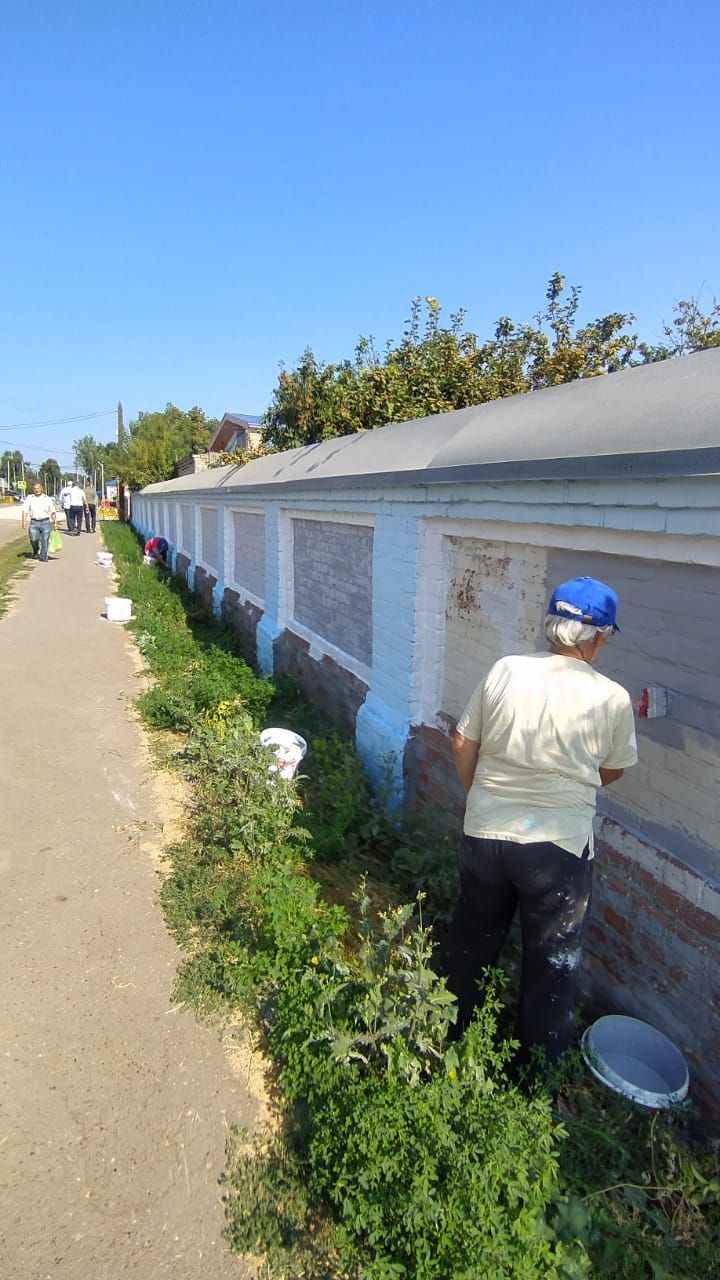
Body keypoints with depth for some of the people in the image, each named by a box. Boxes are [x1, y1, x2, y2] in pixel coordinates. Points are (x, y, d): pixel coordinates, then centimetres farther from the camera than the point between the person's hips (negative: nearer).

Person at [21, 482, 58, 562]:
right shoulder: (29, 498, 8)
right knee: (33, 539, -12)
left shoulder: (47, 499, 9)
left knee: (44, 540, -2)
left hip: (45, 522, 0)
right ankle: (35, 552, 16)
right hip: (34, 522, 0)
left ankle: (43, 556, 9)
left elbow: (53, 512, 11)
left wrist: (55, 522, 6)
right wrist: (24, 521, -8)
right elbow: (25, 511, 3)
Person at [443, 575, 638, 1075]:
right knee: (552, 965, 18)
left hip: (484, 833, 3)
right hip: (558, 847, -3)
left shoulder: (505, 670, -7)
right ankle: (534, 1069, 34)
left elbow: (463, 746, 0)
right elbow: (612, 771, 3)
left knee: (471, 940, 24)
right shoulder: (612, 699, -12)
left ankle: (452, 1033, 46)